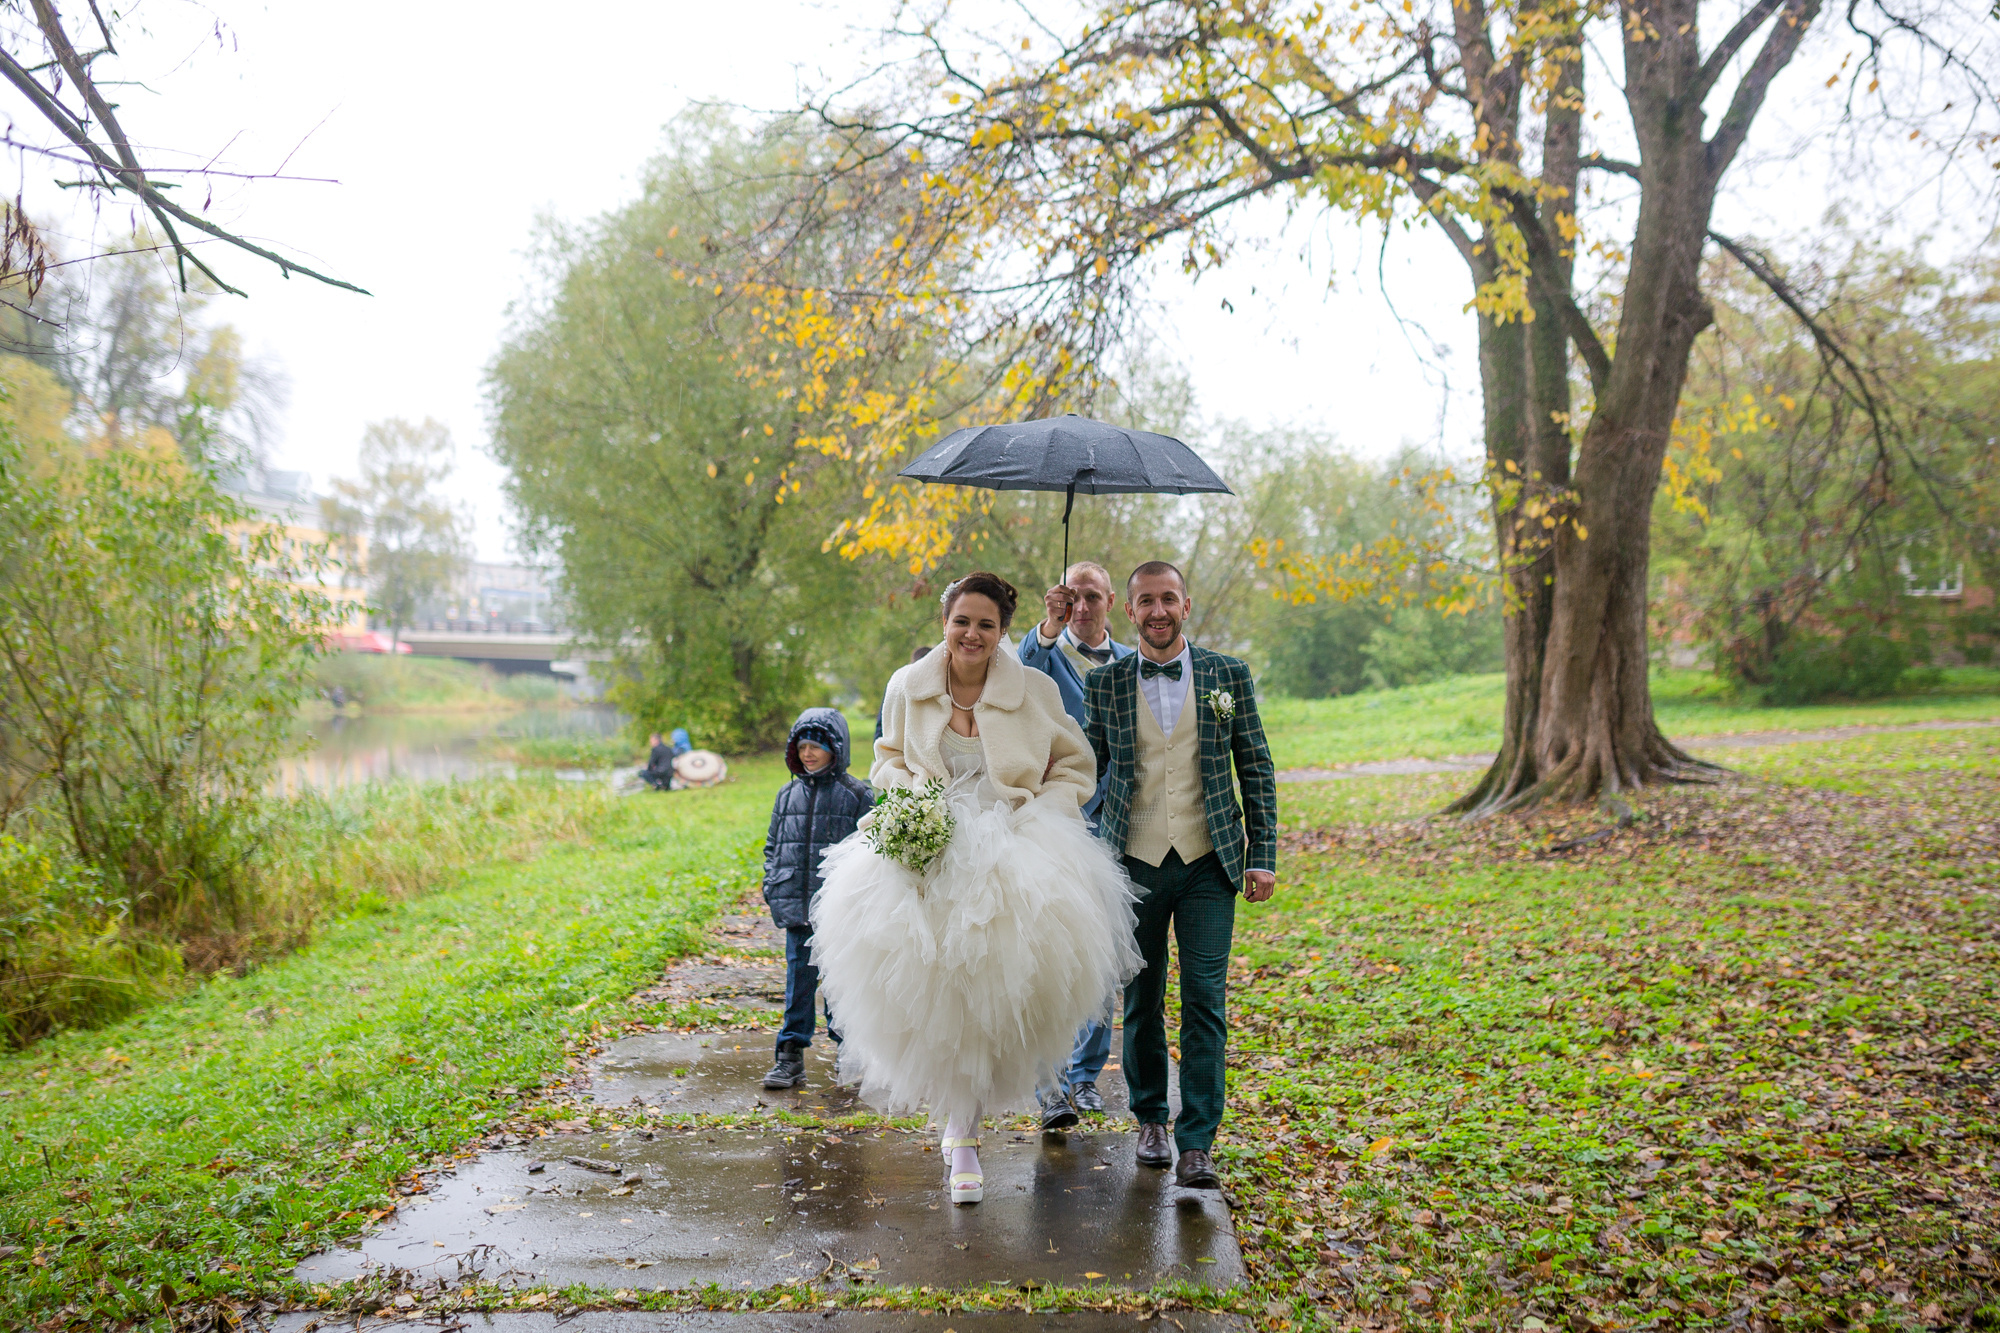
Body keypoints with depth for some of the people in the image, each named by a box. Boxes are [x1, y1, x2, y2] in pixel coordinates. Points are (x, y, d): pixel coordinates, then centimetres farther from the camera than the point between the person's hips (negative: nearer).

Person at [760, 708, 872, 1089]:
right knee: (798, 979, 6)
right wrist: (772, 889, 5)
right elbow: (772, 846, 17)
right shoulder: (788, 795, 11)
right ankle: (791, 1054, 12)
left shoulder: (856, 794, -1)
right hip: (797, 908, 3)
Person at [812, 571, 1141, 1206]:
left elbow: (1076, 770, 8)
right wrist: (909, 793, -3)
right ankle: (959, 1127, 24)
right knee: (935, 990, -3)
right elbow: (888, 761, 19)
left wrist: (1036, 817, -8)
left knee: (986, 999, -8)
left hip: (1013, 856, -1)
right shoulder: (907, 687, 4)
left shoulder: (1035, 690, -1)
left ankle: (963, 1135, 16)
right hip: (925, 854, 2)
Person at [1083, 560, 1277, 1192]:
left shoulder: (1229, 675, 5)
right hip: (1135, 862, 1)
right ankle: (1150, 1118, 29)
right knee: (1141, 1001, 9)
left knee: (1205, 1001, -6)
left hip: (1209, 862, -1)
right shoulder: (1104, 684, 5)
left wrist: (1262, 855, 1)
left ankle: (1196, 1143, 0)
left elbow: (1257, 768, 7)